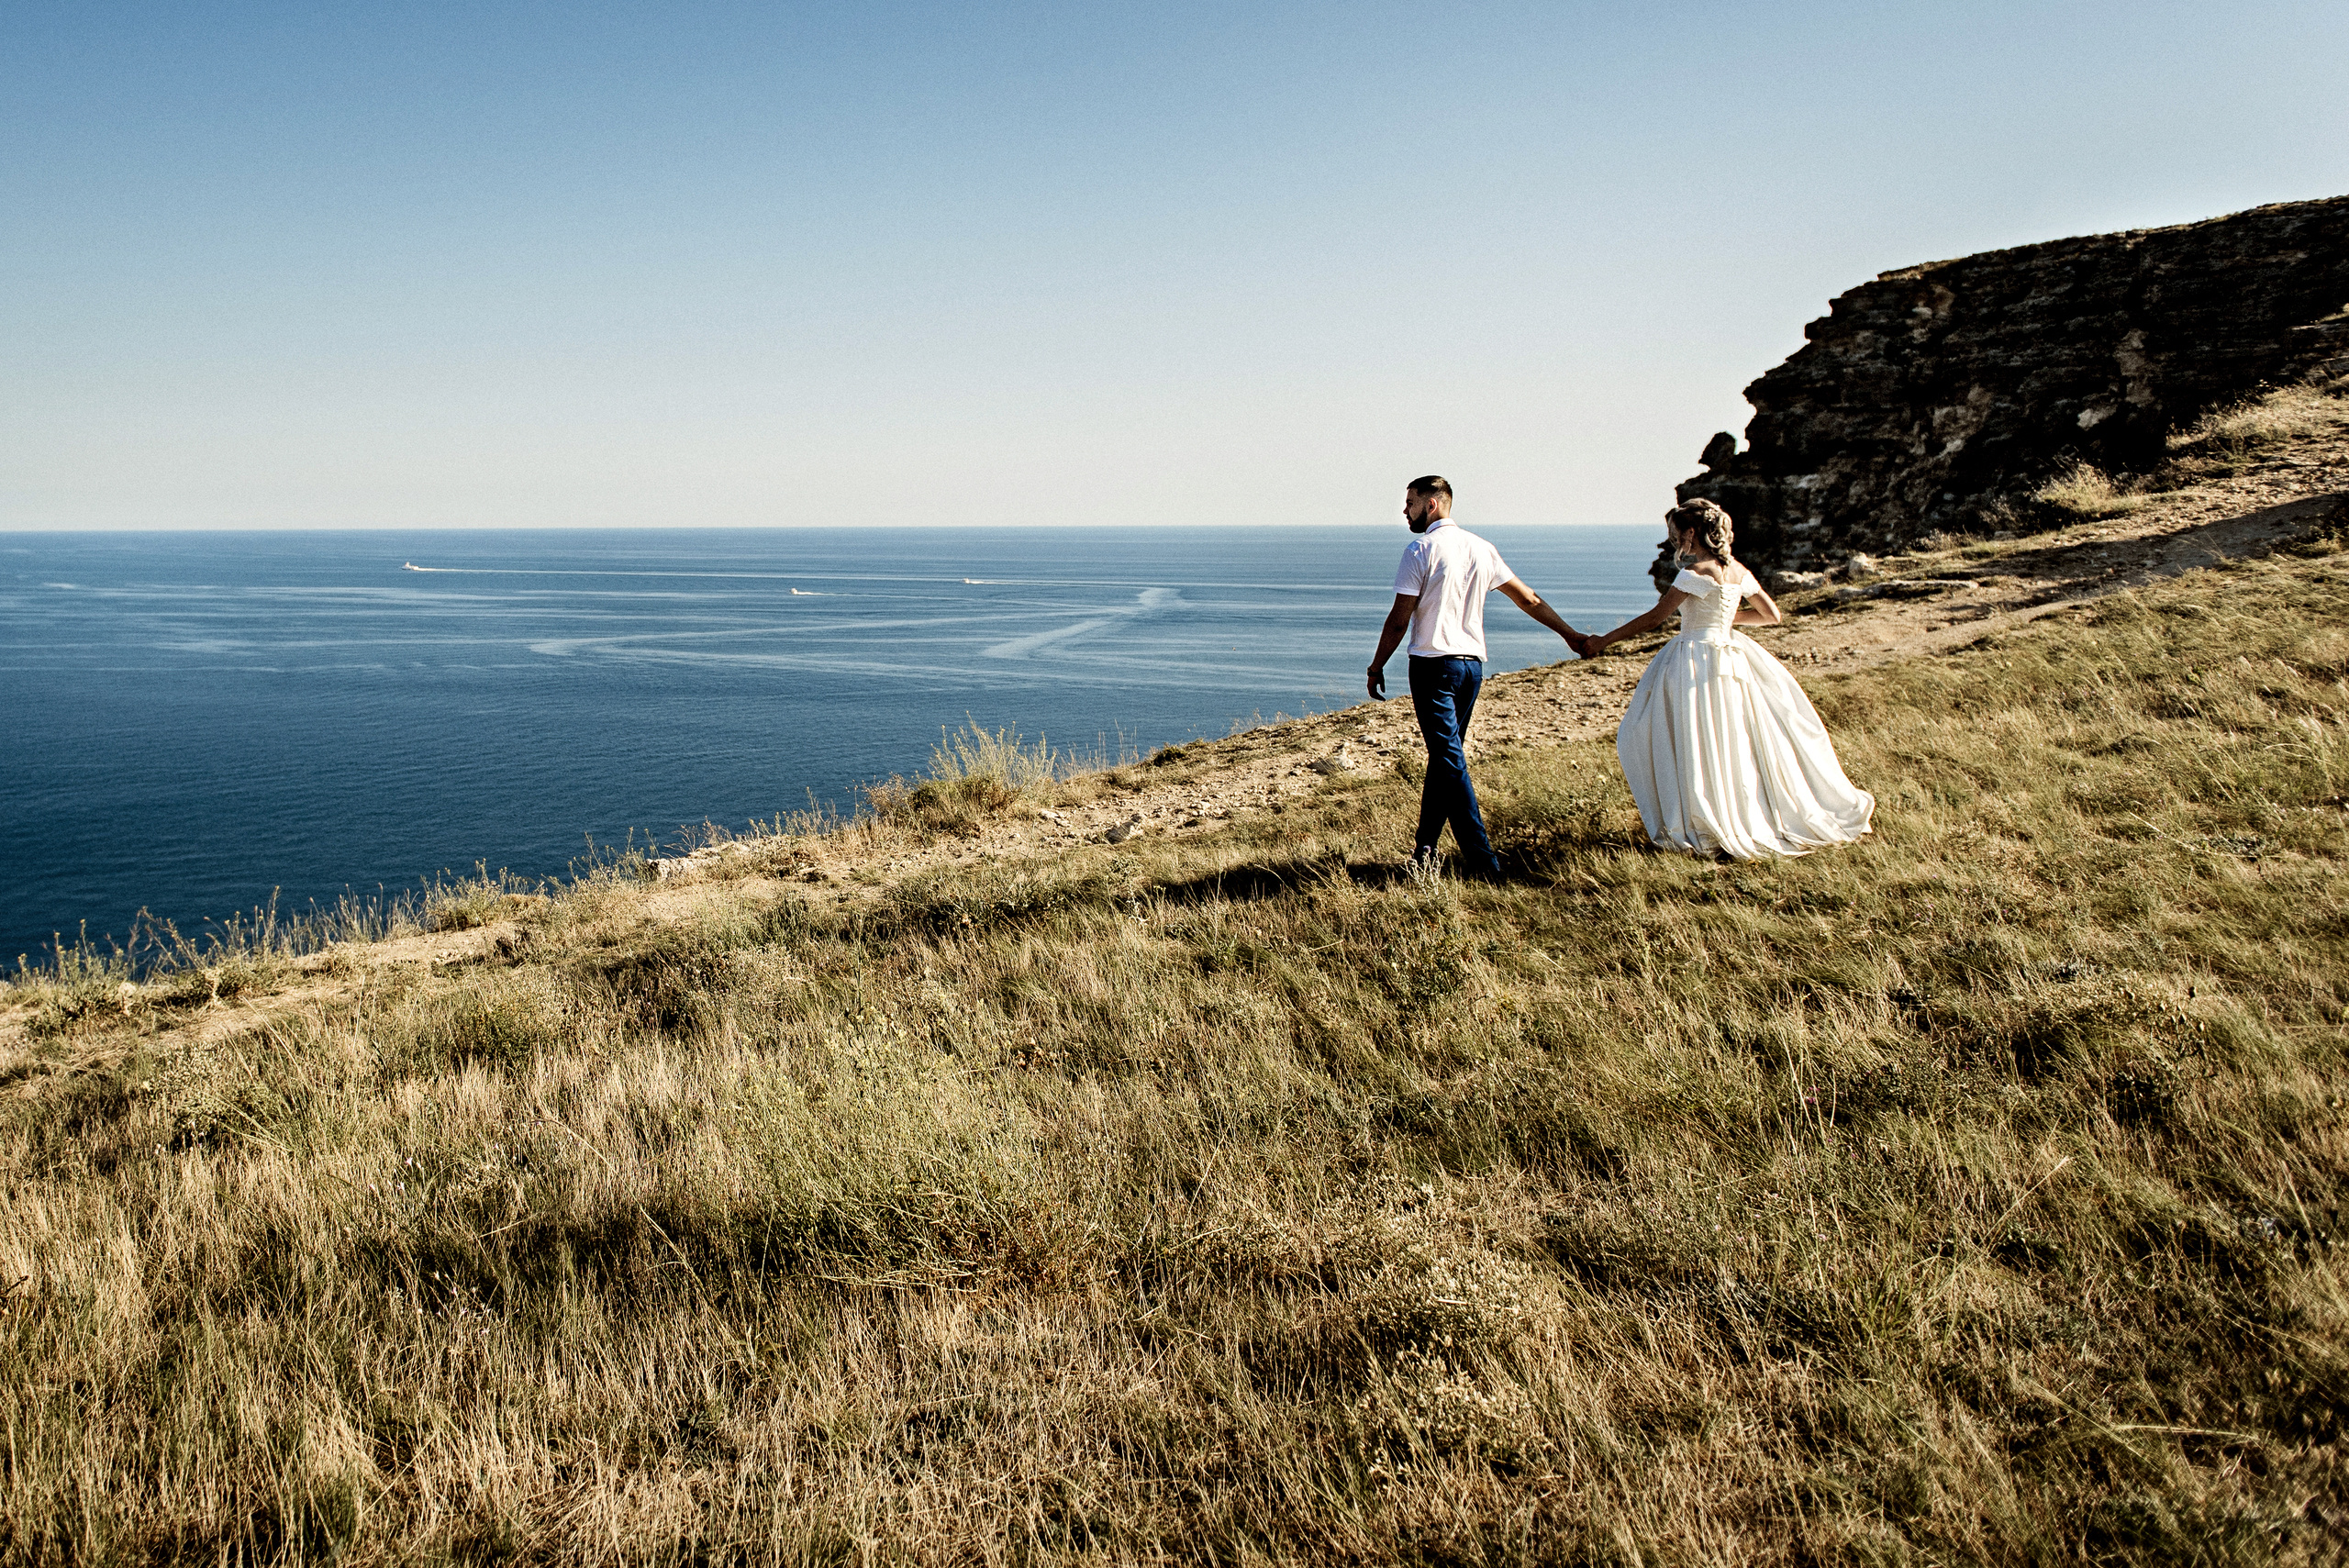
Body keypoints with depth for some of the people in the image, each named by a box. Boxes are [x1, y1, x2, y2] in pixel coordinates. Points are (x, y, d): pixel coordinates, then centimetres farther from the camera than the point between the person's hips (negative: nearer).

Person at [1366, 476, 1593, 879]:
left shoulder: (1421, 549, -8)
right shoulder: (1481, 548, 11)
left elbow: (1399, 620, -10)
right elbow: (1529, 599, 16)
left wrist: (1376, 666, 1)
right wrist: (1571, 634, 26)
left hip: (1433, 664, -7)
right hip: (1472, 664, 7)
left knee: (1449, 759, -8)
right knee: (1445, 755, 15)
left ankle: (1481, 859, -13)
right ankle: (1425, 846, 21)